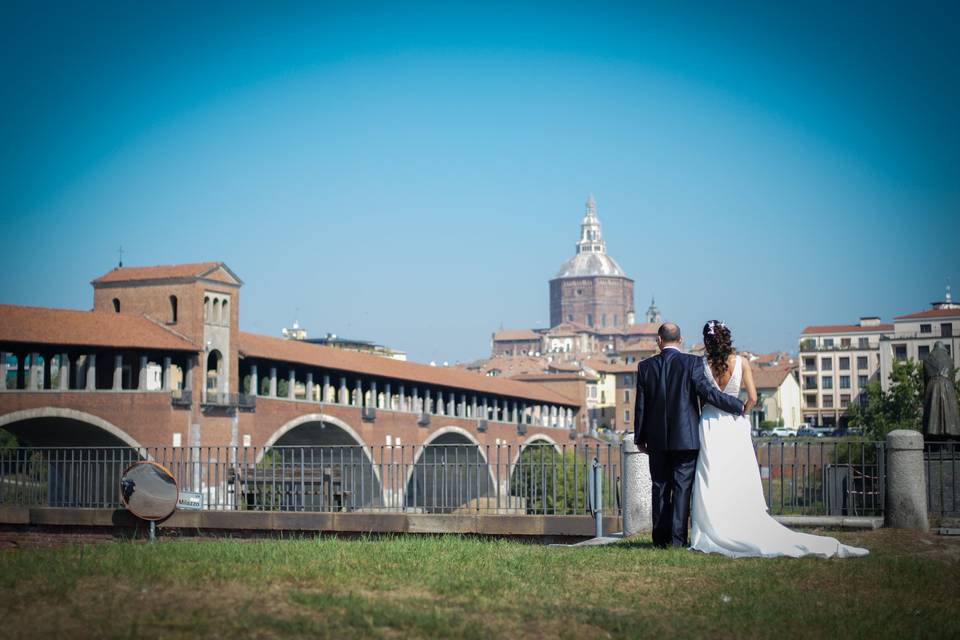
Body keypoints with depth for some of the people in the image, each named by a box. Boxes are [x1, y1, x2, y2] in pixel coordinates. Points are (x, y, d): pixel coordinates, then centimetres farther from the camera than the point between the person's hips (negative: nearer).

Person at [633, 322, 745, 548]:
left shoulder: (645, 366, 2)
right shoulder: (691, 362, -6)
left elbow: (641, 405, 5)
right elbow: (707, 392, -12)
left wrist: (639, 437, 12)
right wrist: (738, 406, -1)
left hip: (657, 439, 2)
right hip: (686, 437, -2)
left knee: (660, 488, 9)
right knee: (682, 487, 1)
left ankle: (661, 538, 10)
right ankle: (677, 538, -3)